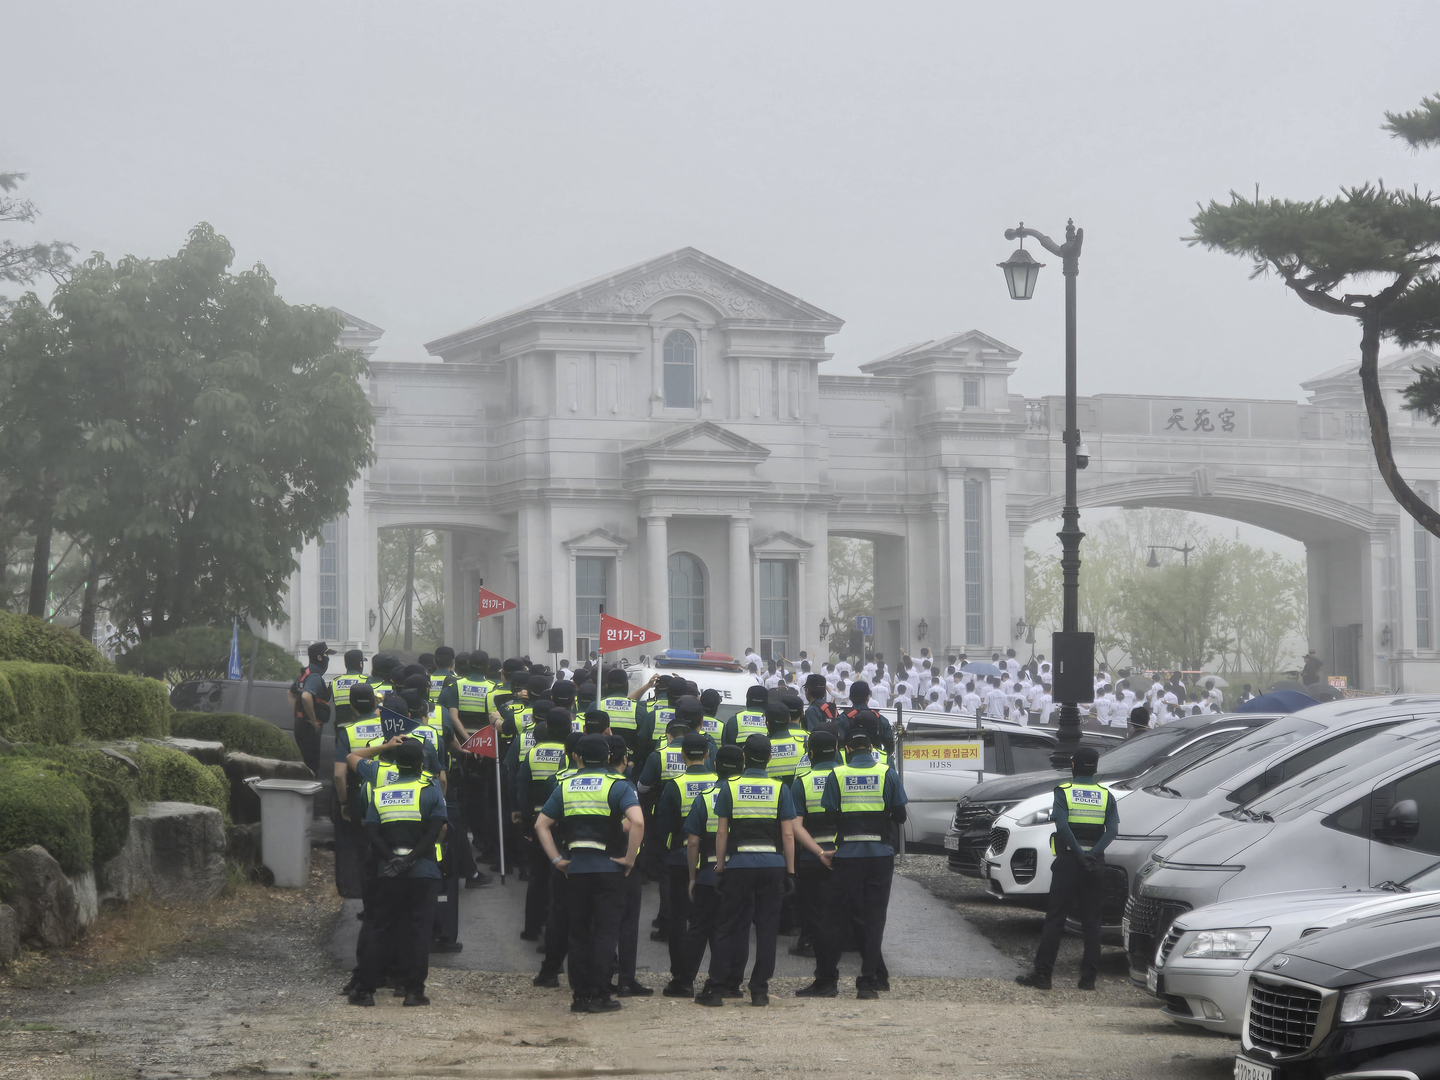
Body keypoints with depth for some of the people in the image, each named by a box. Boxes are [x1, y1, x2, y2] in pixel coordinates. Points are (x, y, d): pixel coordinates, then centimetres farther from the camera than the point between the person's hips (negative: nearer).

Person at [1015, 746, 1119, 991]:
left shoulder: (1064, 792, -3)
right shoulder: (1105, 795, 6)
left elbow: (1062, 826, -17)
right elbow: (1113, 830, -8)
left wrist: (1079, 854, -16)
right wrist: (1093, 853, -15)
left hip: (1068, 861, -2)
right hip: (1096, 865, 2)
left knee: (1055, 919, 0)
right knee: (1091, 922, 7)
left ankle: (1042, 974, -2)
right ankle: (1089, 977, 5)